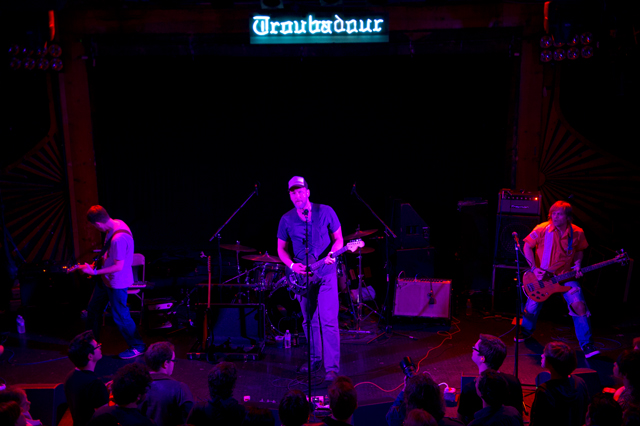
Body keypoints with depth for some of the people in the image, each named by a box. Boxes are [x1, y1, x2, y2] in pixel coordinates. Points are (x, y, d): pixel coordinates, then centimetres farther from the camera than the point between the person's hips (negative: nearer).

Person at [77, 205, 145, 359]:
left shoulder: (118, 239, -34)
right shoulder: (116, 224, -4)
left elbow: (118, 267, -29)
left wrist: (94, 272, -23)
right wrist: (98, 261, 11)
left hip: (116, 282, -10)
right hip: (106, 279, 10)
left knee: (120, 317, 3)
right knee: (93, 309, 20)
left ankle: (137, 346, 20)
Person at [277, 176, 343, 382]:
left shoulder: (325, 212, -5)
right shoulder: (286, 219, 1)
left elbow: (338, 238, 1)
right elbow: (281, 248, 9)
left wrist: (332, 254, -19)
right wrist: (292, 265, -8)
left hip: (326, 273, -3)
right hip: (302, 275, 3)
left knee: (329, 321, -10)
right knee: (309, 321, 13)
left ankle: (332, 368, -5)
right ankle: (315, 360, 30)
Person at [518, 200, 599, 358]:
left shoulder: (577, 233, -9)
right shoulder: (542, 229, -16)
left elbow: (579, 250, 11)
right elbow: (527, 246, -5)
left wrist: (577, 264, -8)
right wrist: (534, 268, -13)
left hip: (565, 274, 1)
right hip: (541, 274, 0)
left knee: (579, 305, -16)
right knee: (533, 306, 4)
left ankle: (586, 344, 0)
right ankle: (527, 330, 39)